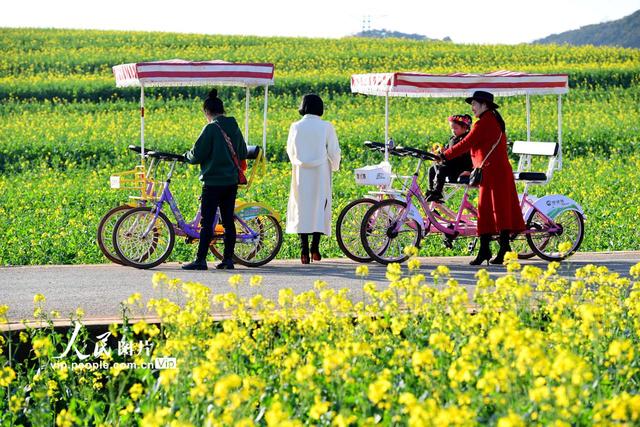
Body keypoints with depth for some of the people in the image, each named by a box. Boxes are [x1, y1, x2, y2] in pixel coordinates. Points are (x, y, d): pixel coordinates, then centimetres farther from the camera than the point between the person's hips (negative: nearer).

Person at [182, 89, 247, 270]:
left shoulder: (211, 129, -13)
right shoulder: (234, 128, 8)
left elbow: (197, 155, -13)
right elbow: (243, 154, 17)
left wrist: (187, 155, 8)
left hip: (213, 182, -7)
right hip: (231, 182, 7)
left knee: (207, 222, -5)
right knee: (228, 221, 9)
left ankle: (200, 260, -6)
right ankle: (228, 258, 10)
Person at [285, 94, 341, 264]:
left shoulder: (296, 127, -1)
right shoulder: (326, 127, -6)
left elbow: (290, 151, 10)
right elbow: (334, 151, -1)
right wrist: (335, 166, 19)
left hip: (301, 173, 1)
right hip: (321, 173, -1)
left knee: (301, 207, 5)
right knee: (320, 207, 8)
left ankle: (304, 249, -3)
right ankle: (315, 247, -1)